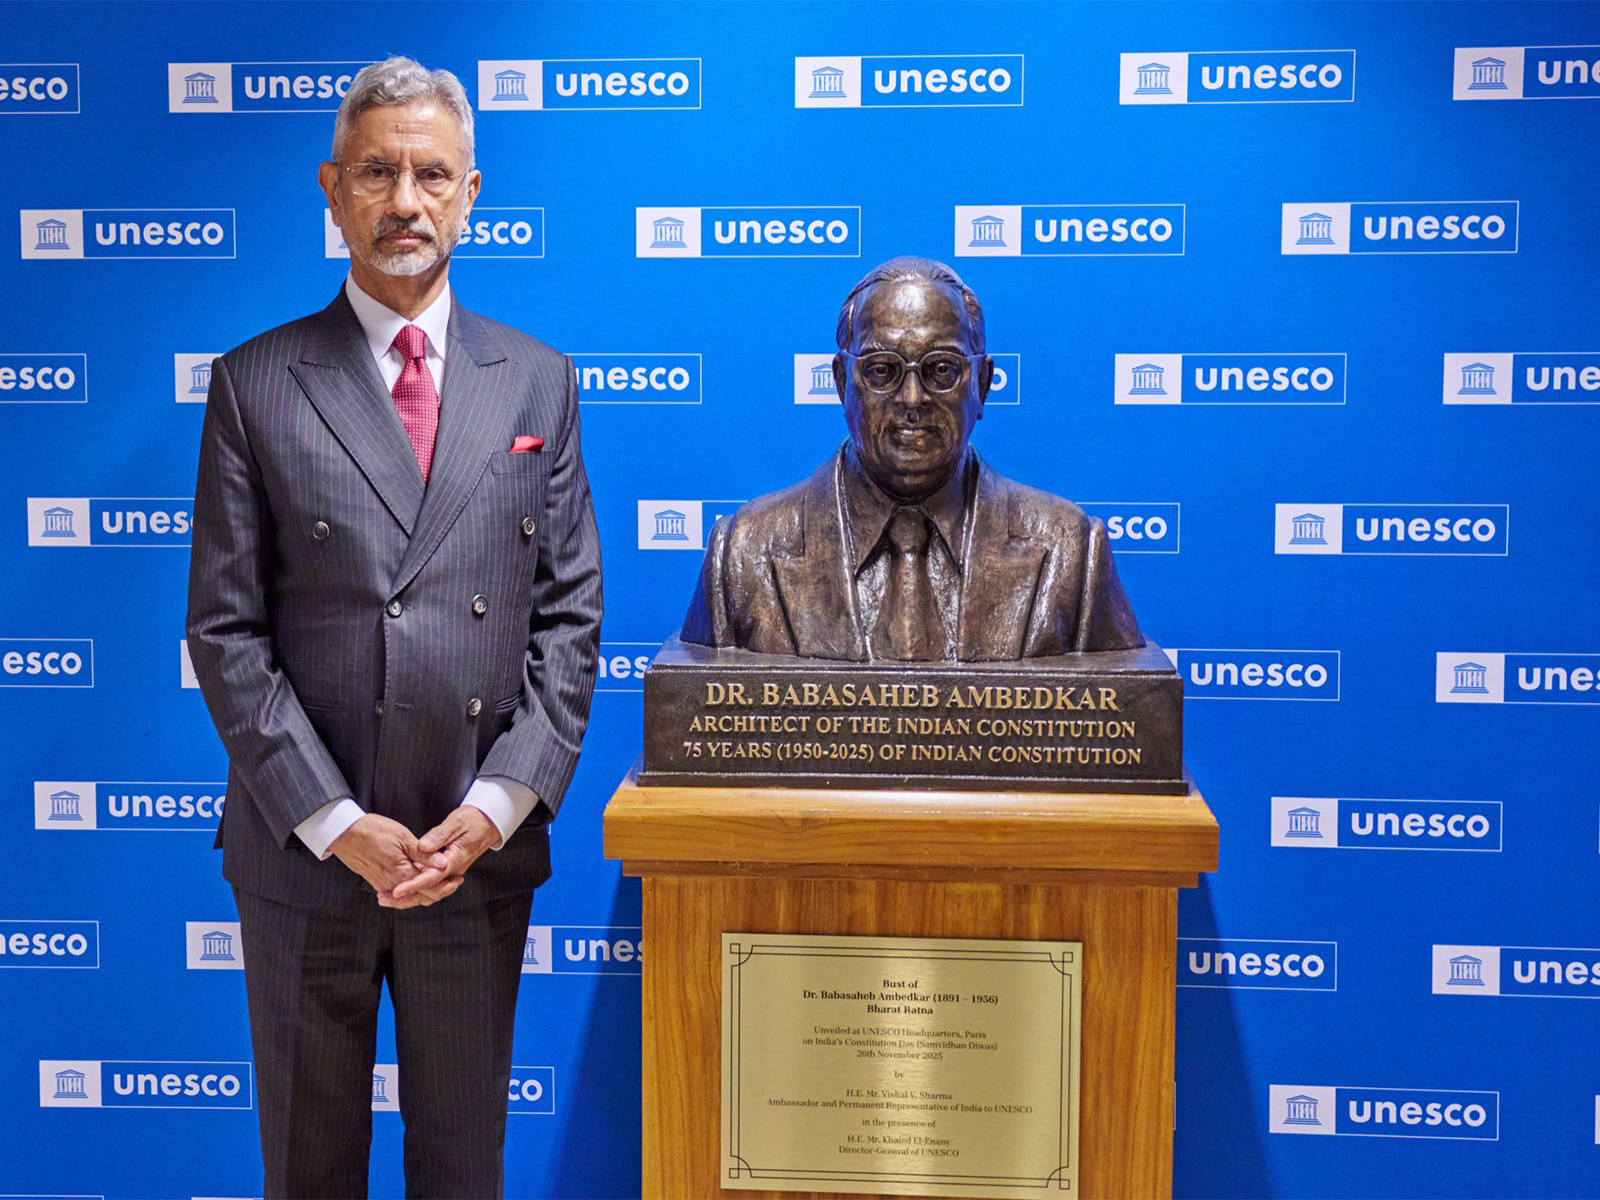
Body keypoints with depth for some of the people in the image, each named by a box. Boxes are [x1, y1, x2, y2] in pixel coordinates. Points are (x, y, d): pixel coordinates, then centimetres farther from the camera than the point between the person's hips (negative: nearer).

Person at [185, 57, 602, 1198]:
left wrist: (496, 808, -8)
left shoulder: (538, 382, 5)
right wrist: (335, 823, -11)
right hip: (302, 849, -1)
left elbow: (569, 615, 1)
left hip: (481, 850, 1)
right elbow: (226, 631, -4)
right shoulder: (256, 384, 0)